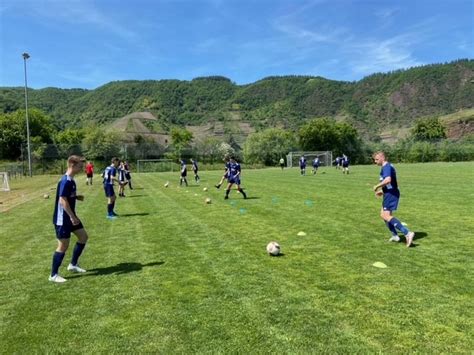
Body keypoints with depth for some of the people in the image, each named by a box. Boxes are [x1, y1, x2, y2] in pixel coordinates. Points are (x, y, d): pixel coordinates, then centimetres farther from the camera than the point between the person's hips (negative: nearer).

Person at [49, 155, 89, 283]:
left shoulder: (70, 180, 9)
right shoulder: (65, 181, -22)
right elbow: (62, 200, -26)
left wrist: (77, 197, 4)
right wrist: (72, 217, -24)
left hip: (70, 217, 10)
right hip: (62, 219, -10)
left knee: (83, 236, 15)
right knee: (63, 246, -2)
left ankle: (73, 265, 26)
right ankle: (53, 275, 12)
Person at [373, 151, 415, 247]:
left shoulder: (386, 167, -15)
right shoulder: (388, 166, 18)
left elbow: (387, 180, -33)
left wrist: (377, 186, -19)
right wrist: (382, 191, 23)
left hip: (391, 194, -11)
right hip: (390, 193, 11)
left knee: (386, 216, -15)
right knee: (383, 214, 17)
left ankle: (407, 233, -20)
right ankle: (395, 235, 22)